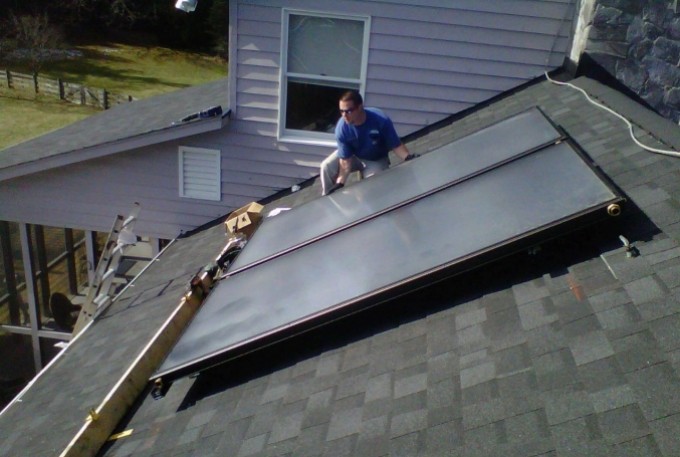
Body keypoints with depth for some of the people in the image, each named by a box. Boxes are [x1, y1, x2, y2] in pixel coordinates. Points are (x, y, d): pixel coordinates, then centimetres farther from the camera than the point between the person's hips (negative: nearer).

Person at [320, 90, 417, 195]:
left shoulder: (381, 121, -34)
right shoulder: (341, 128, -29)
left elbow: (396, 145, -25)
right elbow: (345, 161, -24)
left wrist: (409, 158, -43)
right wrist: (339, 184, -30)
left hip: (376, 160, -2)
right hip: (352, 155, 2)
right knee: (327, 166, -16)